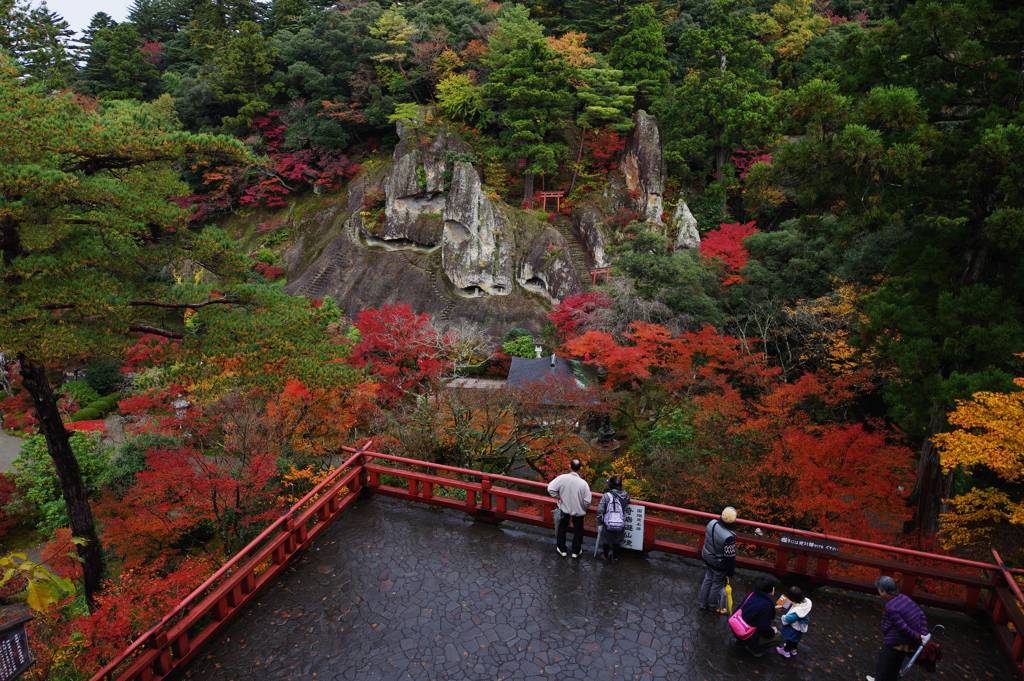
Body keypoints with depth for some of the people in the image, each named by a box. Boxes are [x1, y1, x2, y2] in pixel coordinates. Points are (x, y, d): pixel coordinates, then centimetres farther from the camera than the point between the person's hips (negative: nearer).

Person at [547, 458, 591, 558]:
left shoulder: (562, 478, -25)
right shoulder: (583, 483, -27)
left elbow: (550, 489, -22)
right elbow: (587, 501, -20)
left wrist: (558, 497, -6)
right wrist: (585, 508, 2)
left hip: (564, 508, 1)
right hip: (578, 510, -1)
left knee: (562, 528, 24)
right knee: (578, 531, 22)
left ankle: (562, 549, 37)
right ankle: (576, 551, 36)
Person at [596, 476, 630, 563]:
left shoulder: (606, 496, -18)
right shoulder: (625, 496, -9)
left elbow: (600, 510, -17)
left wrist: (599, 521, -4)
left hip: (608, 524, -2)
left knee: (606, 540, 21)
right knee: (617, 542, 23)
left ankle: (605, 556, 37)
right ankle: (615, 557, 38)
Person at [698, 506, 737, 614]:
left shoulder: (712, 523, -18)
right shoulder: (728, 537, -38)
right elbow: (730, 557, -24)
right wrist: (730, 572, -8)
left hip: (708, 559, 6)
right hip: (719, 566, -6)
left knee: (707, 580, 25)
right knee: (717, 585, 19)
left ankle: (703, 603, 42)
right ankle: (713, 606, 41)